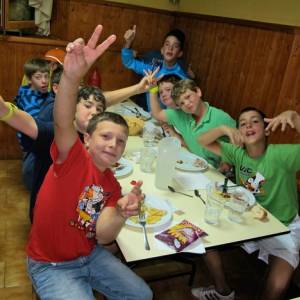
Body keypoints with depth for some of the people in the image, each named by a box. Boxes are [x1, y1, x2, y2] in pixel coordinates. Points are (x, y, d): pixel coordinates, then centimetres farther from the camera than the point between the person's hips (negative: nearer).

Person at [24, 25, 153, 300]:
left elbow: (103, 237, -11)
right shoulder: (74, 157, -18)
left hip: (90, 256, 6)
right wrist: (71, 77, -59)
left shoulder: (112, 186, -2)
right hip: (50, 265, -6)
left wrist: (121, 214, -32)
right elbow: (63, 124, -40)